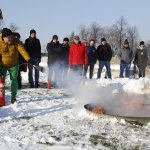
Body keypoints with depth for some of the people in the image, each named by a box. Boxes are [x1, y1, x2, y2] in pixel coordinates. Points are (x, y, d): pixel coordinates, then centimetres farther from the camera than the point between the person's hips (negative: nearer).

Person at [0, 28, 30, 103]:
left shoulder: (16, 41, -15)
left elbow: (22, 50, -28)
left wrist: (28, 59, -43)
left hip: (14, 65, 1)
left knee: (14, 81, 2)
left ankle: (13, 97, 14)